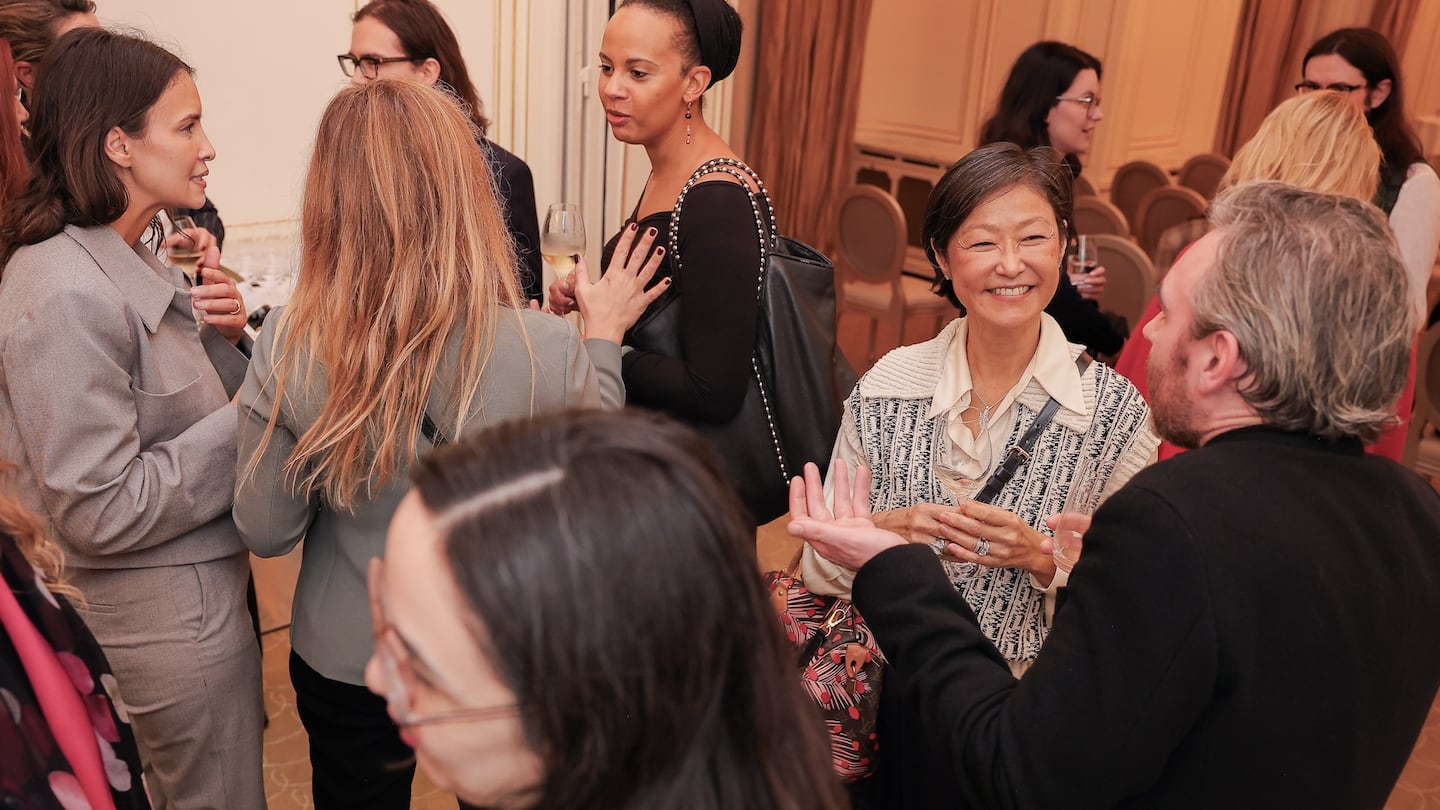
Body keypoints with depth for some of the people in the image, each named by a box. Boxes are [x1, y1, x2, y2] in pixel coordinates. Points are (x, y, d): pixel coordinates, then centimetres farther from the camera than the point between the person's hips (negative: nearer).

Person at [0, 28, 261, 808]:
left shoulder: (131, 261, 4)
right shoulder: (67, 297, -24)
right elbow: (100, 513, -24)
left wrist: (225, 340, -5)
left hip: (200, 588, 9)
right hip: (170, 617, -9)